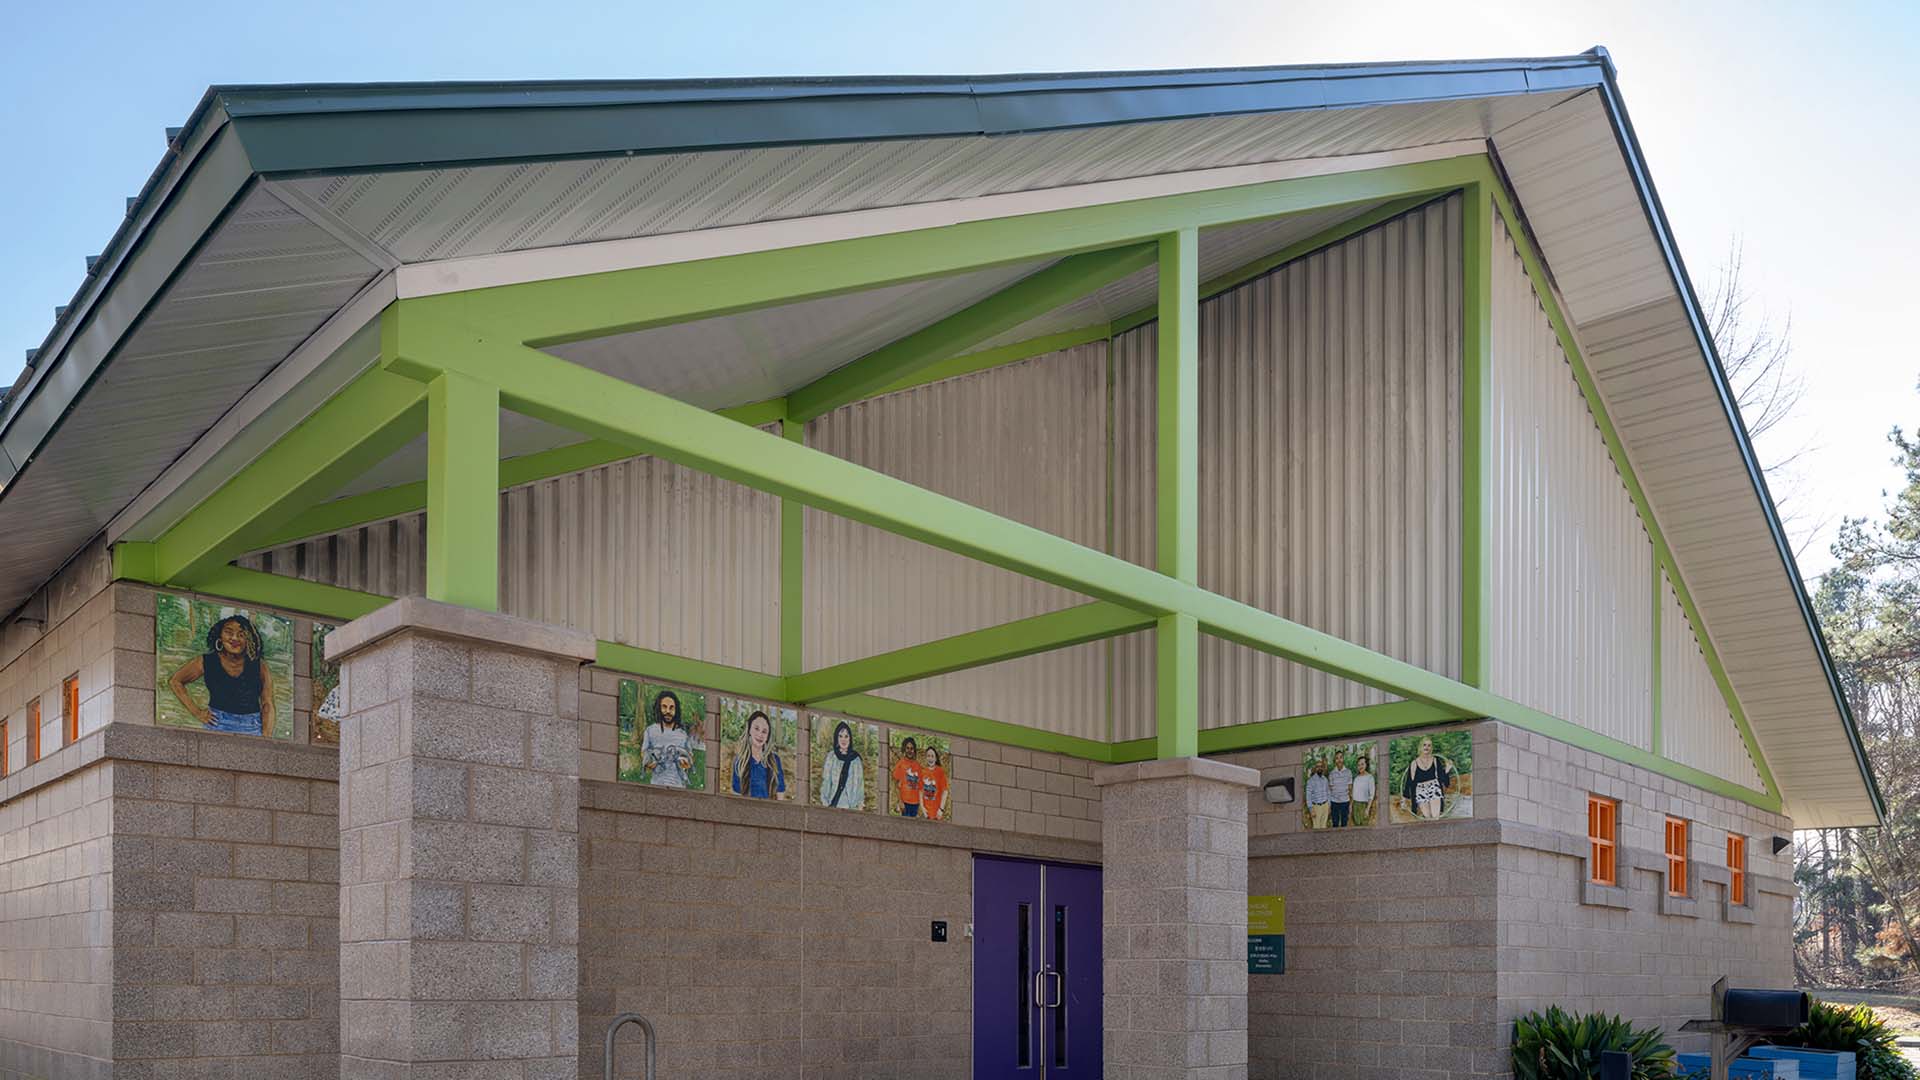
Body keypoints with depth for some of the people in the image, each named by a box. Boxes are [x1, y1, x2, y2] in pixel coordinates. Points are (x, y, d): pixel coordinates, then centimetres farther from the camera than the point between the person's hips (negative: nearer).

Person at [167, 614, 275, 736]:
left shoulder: (259, 666, 3)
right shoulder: (207, 662, 3)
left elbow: (267, 705, 2)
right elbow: (174, 681, 14)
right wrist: (196, 712, 7)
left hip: (252, 729, 0)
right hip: (217, 726, 0)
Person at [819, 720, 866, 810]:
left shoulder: (856, 759, 8)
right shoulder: (831, 757, 6)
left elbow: (860, 782, 8)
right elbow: (825, 781, 5)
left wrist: (860, 803, -1)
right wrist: (824, 803, -4)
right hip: (834, 803, 0)